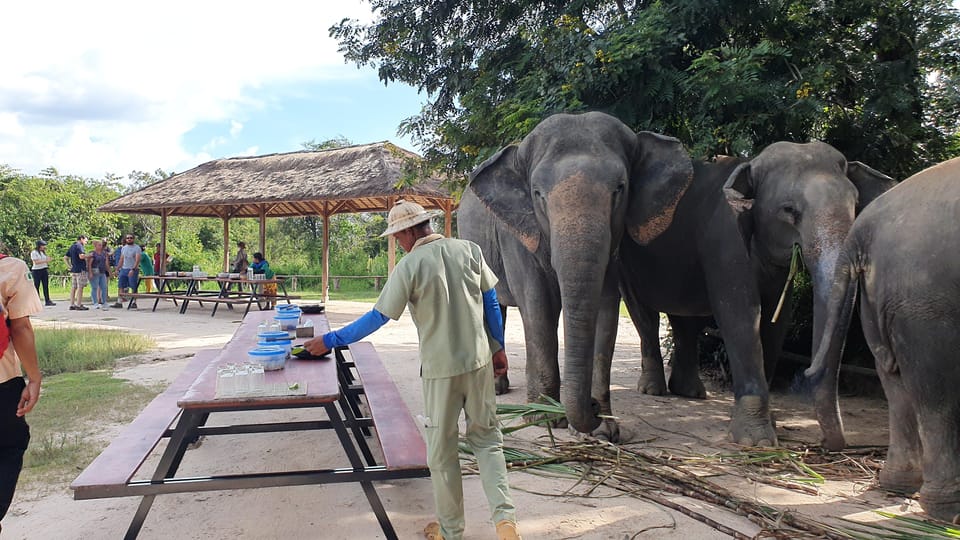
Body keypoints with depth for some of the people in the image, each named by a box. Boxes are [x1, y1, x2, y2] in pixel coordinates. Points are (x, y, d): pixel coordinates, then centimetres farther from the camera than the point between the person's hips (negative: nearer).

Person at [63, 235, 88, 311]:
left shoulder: (72, 246, 18)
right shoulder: (79, 246, -9)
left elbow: (65, 258, 19)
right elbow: (81, 256, -24)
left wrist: (69, 266, 13)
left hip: (73, 270, 9)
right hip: (80, 270, -9)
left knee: (73, 287, 10)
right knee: (80, 287, -6)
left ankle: (72, 304, 13)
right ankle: (79, 305, -6)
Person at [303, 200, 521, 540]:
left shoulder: (409, 266, -12)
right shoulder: (469, 250, 1)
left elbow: (377, 317, -9)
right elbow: (491, 302, 5)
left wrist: (330, 340, 1)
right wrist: (498, 347, 16)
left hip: (441, 368, -4)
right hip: (479, 360, 4)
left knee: (442, 450, 11)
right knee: (486, 438, 15)